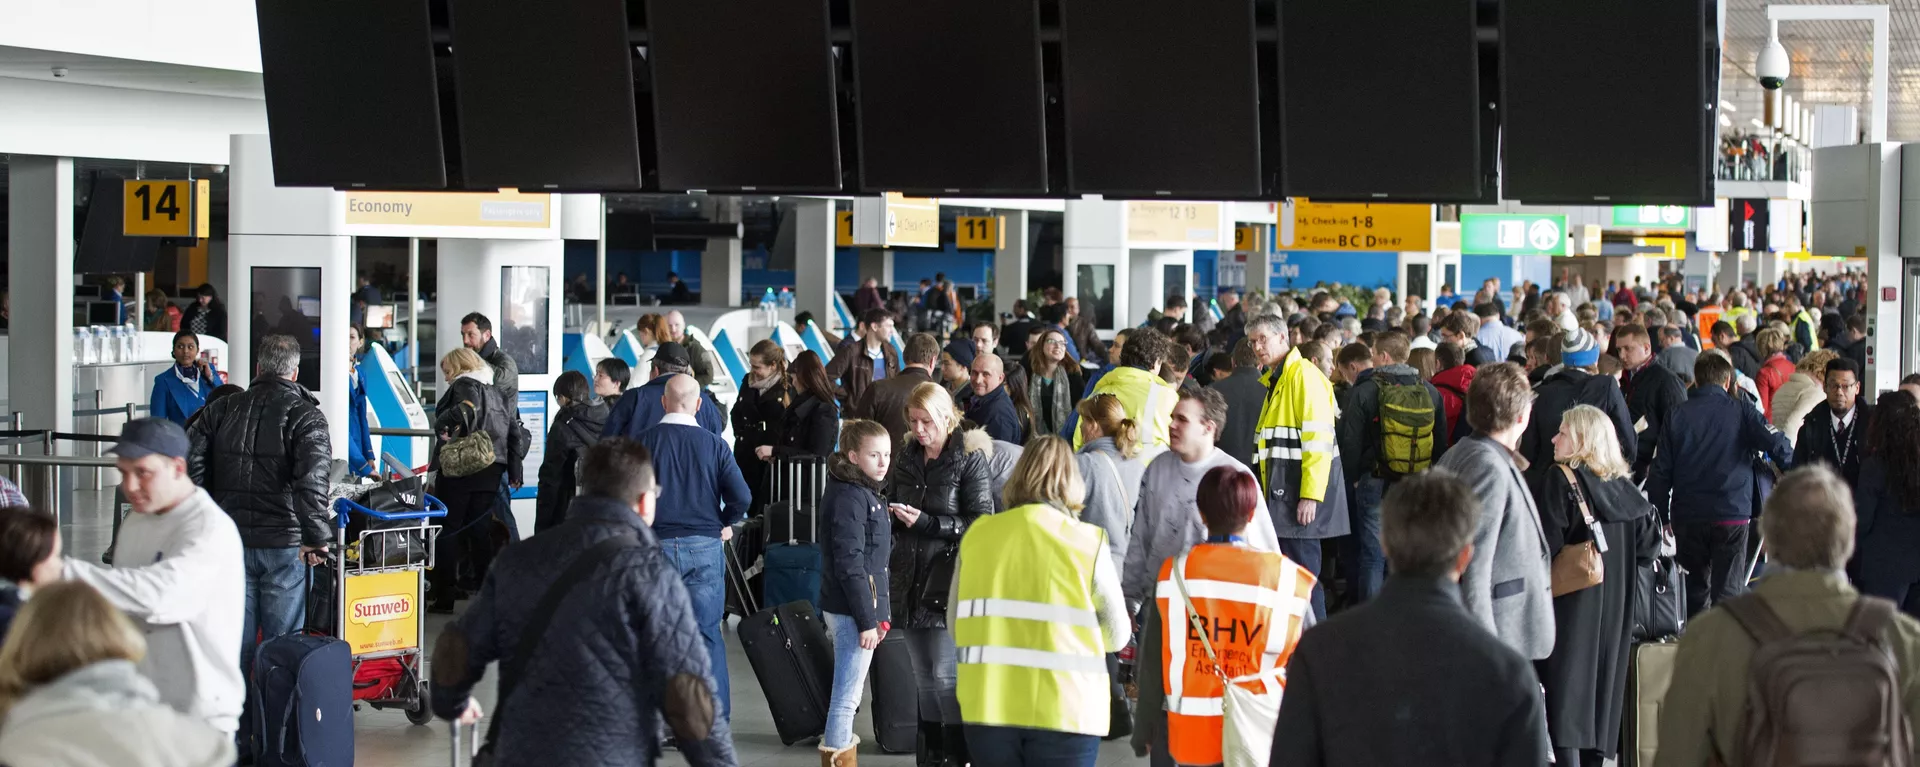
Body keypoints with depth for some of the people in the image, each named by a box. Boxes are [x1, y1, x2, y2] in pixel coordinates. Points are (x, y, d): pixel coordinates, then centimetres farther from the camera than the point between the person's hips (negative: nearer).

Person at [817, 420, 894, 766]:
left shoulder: (865, 492, 15)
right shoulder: (850, 497, -16)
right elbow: (850, 565, -20)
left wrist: (880, 612, 17)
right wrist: (867, 619, -20)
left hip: (863, 607, 10)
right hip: (853, 609, -10)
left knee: (847, 694, 16)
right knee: (847, 696, -5)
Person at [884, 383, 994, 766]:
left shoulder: (969, 461, -6)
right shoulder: (905, 459, 11)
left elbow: (981, 525, -11)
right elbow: (890, 504, 21)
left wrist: (927, 522, -18)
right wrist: (890, 515, -2)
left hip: (948, 580, -6)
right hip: (909, 579, 6)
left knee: (945, 676, -8)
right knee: (924, 679, 10)